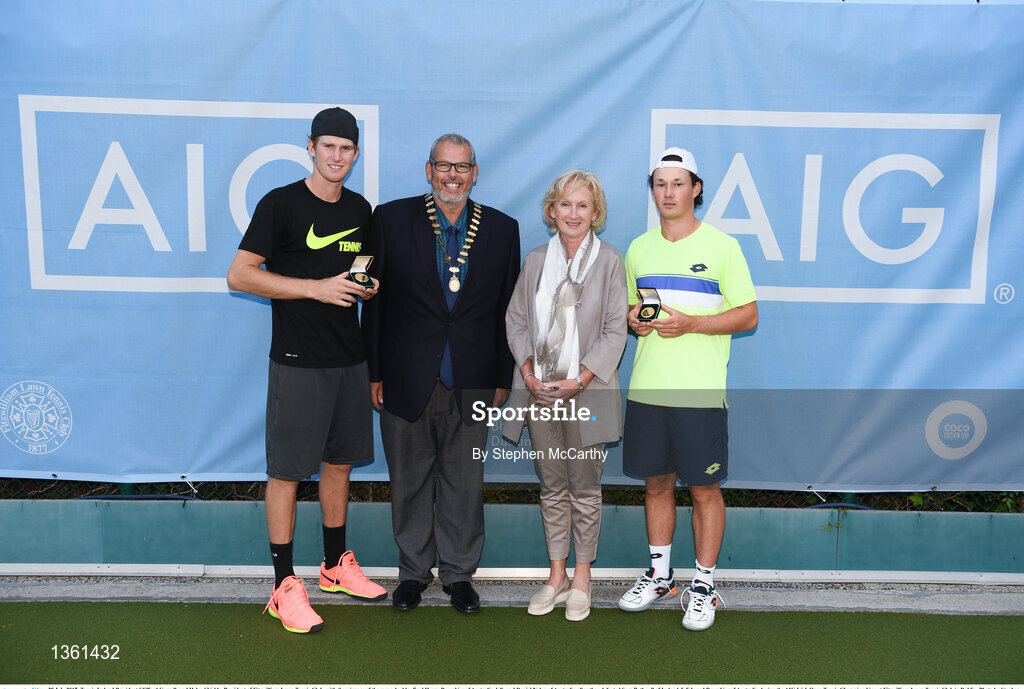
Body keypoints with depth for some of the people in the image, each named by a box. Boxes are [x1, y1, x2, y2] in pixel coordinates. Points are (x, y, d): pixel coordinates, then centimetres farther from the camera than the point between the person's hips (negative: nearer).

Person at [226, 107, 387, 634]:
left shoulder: (360, 209, 12)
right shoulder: (281, 204, -7)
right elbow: (239, 275, -12)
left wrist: (369, 287, 0)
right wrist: (318, 287, -18)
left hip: (350, 358, 6)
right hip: (297, 362, -6)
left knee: (339, 463, 15)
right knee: (286, 471, 0)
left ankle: (336, 566, 30)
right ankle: (284, 585, 11)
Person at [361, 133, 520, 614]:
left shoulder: (502, 228, 4)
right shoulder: (391, 219, 0)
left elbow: (508, 308, 6)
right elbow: (374, 299, 1)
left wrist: (503, 378, 4)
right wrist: (374, 372, -2)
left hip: (470, 384, 1)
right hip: (407, 380, 0)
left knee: (464, 481, 9)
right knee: (410, 480, 11)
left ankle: (459, 573, 27)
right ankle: (414, 570, 29)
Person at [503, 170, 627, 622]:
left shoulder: (608, 261, -2)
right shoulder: (536, 260, 9)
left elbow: (614, 331, -6)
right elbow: (516, 321, 9)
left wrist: (580, 381, -13)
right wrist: (528, 374, -5)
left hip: (586, 393, -3)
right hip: (539, 392, 3)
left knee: (584, 488, 7)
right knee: (551, 488, 12)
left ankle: (581, 577, 22)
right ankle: (556, 574, 25)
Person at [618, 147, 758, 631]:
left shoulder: (722, 247, -1)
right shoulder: (638, 249, 12)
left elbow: (748, 316, -3)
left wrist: (690, 324, -16)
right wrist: (632, 318, -2)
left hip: (700, 391, -4)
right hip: (646, 388, 4)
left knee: (704, 487, 2)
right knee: (656, 483, 13)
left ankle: (704, 586, 17)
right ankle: (659, 575, 29)